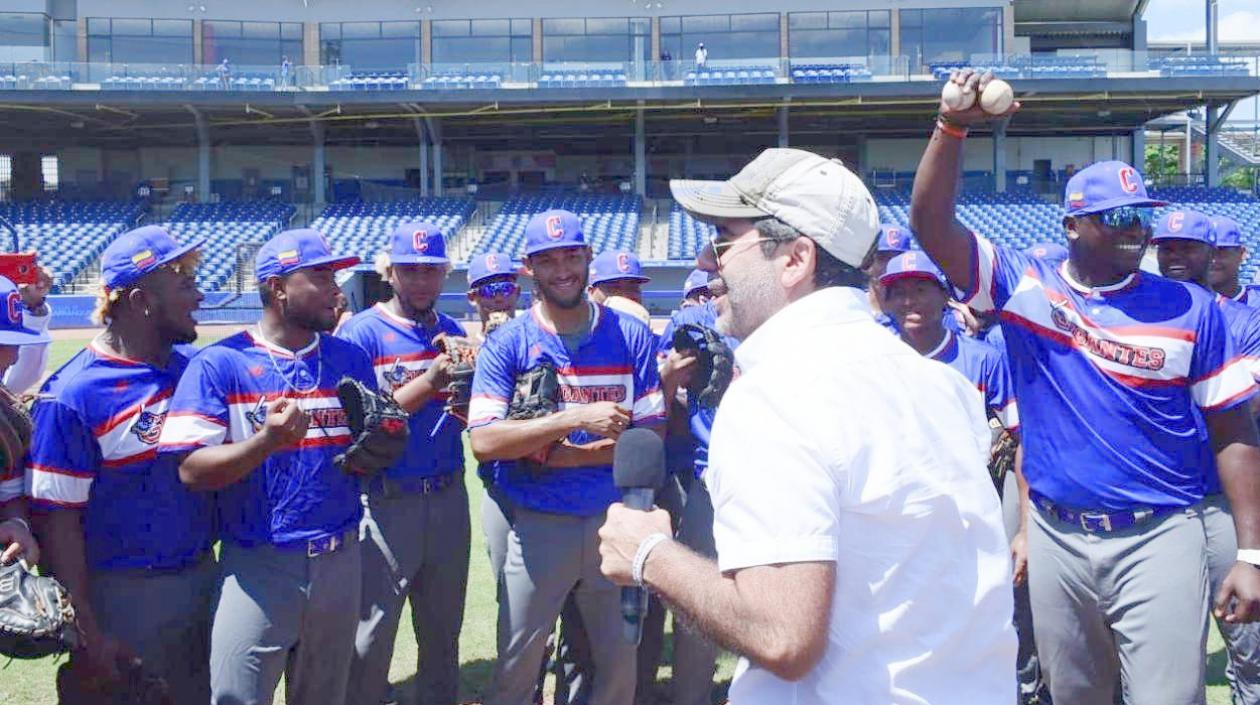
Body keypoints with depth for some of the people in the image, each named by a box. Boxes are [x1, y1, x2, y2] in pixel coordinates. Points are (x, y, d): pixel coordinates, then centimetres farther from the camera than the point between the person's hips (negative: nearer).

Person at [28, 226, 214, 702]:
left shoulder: (196, 363, 1)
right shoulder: (71, 395, -17)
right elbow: (57, 521, -15)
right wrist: (87, 634, -15)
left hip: (206, 578, 6)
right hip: (124, 597, -6)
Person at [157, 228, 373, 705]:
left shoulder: (351, 359, 7)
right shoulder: (219, 364, -7)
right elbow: (192, 471, -13)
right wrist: (265, 441, -28)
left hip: (340, 562, 4)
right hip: (258, 566, -4)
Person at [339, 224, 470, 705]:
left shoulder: (453, 333, 9)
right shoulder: (360, 332, -7)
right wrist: (429, 383, -25)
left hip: (448, 499, 5)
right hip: (385, 502, -5)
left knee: (443, 631, 18)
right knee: (370, 642, 0)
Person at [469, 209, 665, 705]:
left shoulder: (631, 337, -1)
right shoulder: (506, 344, -4)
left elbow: (651, 437, -4)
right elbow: (483, 442, -15)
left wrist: (571, 455, -16)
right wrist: (577, 418, -23)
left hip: (616, 521, 1)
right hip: (538, 527, -1)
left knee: (621, 662, 14)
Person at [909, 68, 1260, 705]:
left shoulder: (1193, 310, -1)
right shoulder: (1023, 287, 0)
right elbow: (931, 223, -9)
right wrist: (952, 127, -21)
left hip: (1159, 538, -1)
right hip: (1057, 536, 2)